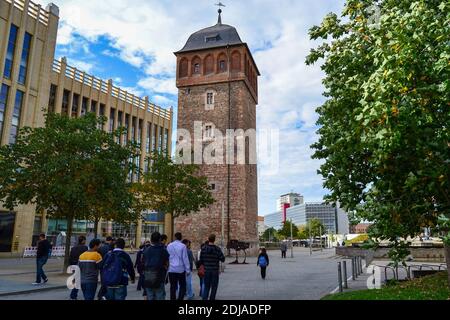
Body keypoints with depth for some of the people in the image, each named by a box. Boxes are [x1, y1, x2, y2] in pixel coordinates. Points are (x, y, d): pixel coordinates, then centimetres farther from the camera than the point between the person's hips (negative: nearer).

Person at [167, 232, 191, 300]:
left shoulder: (169, 246, 3)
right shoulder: (183, 246, -9)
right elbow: (185, 258, -8)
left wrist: (167, 267, 19)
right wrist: (188, 270, -2)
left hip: (171, 269, 3)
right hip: (180, 269, -3)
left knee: (173, 287, 10)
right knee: (182, 286, 9)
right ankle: (180, 298, -2)